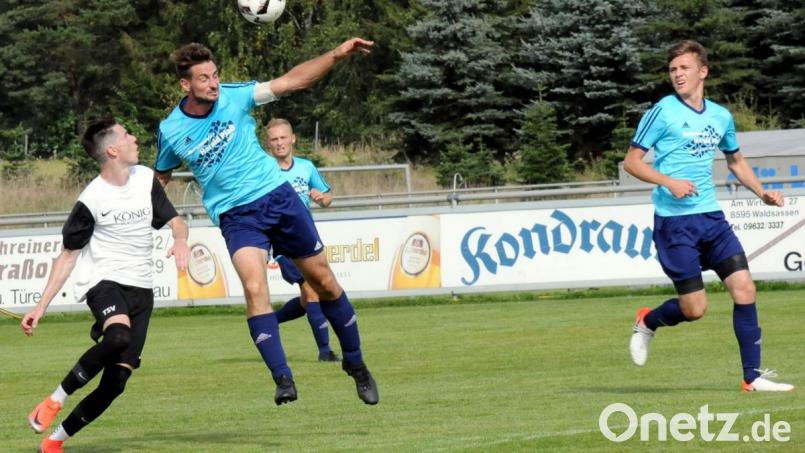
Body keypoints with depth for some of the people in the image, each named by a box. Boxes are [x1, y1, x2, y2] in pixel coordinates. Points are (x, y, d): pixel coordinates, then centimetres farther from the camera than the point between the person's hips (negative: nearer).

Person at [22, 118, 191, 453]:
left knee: (116, 381, -5)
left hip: (140, 289, 5)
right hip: (103, 281, -5)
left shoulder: (146, 178, 4)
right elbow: (68, 255, -2)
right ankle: (55, 400, -22)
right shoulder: (92, 200, -9)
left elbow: (174, 220, 14)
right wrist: (41, 306, -5)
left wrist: (180, 240, -11)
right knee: (118, 337, -38)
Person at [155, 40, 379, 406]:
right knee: (254, 287, -27)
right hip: (236, 216, -2)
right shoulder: (170, 131, -5)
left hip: (278, 196, 2)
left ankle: (355, 363, 26)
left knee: (324, 282, 6)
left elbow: (292, 81, -4)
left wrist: (337, 54, -13)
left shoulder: (234, 97, -6)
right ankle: (282, 379, -27)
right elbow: (161, 177, 14)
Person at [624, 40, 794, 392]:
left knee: (744, 287, -8)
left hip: (711, 217, 5)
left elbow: (736, 162, 27)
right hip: (674, 221, -5)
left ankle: (753, 376, -2)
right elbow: (631, 162, -5)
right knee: (694, 308, -6)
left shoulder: (721, 116, 11)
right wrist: (669, 182, -20)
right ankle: (647, 322, 27)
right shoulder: (663, 112, -6)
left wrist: (762, 193, 12)